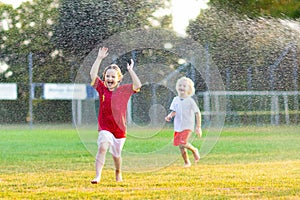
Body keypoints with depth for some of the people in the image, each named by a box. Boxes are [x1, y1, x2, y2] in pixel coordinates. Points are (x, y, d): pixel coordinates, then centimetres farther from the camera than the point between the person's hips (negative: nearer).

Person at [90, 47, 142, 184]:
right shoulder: (102, 89, 1)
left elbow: (138, 85, -15)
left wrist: (130, 70, -14)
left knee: (116, 154, 15)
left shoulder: (124, 90, 0)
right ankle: (98, 176, -29)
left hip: (120, 129, 1)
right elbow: (93, 74, -9)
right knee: (102, 148, -25)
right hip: (105, 127, -1)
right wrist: (99, 58, -12)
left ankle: (118, 173, 45)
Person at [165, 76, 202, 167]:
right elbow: (174, 111, 11)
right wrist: (170, 116, -13)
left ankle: (194, 150, 7)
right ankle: (186, 162, 21)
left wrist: (198, 127, -7)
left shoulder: (190, 101, -8)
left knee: (183, 143, -22)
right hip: (178, 126, 5)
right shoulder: (175, 100, 6)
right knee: (180, 146, 5)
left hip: (187, 126, -5)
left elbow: (197, 113, -5)